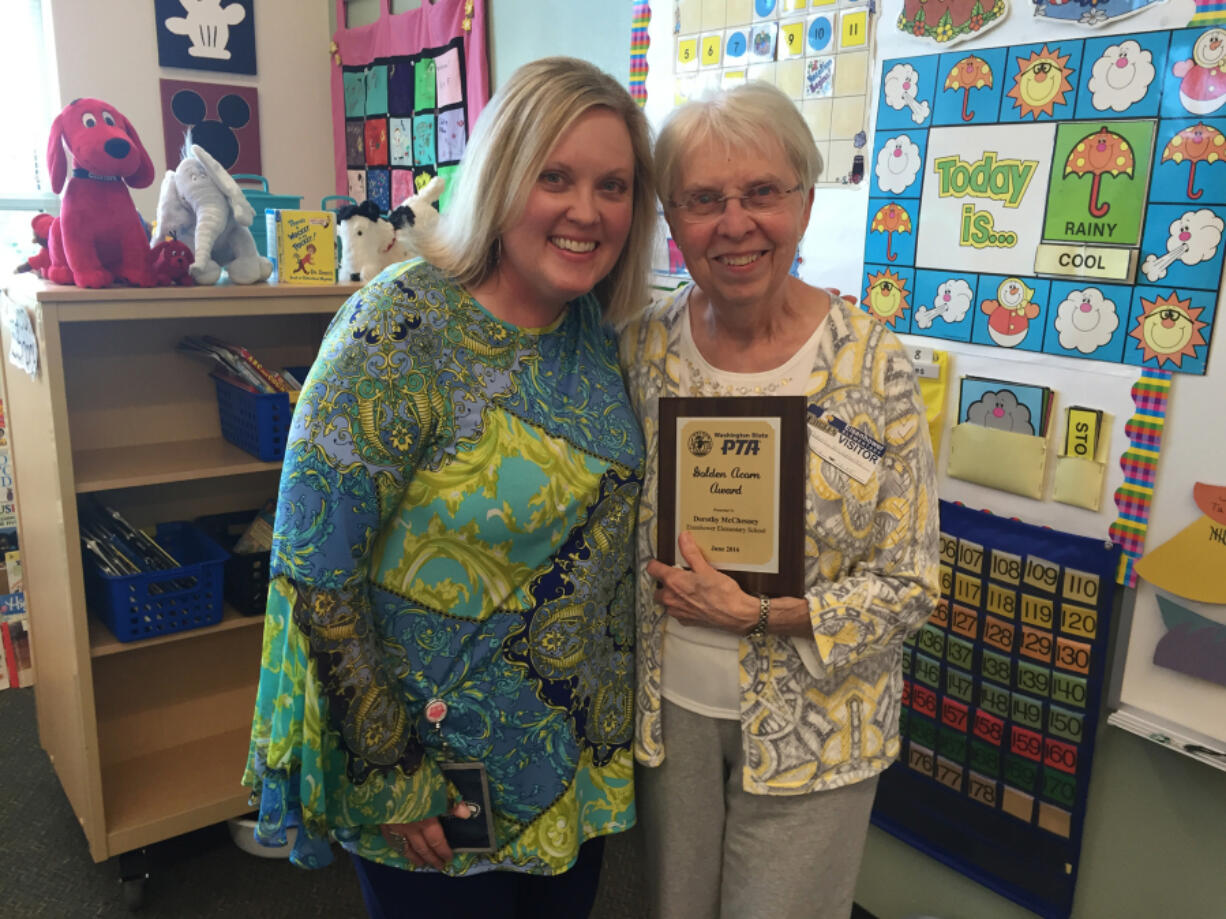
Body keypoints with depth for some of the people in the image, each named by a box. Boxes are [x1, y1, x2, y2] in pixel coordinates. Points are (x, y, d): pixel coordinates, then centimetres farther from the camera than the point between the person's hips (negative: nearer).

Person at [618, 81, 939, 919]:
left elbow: (910, 585, -12)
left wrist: (759, 616, -21)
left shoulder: (873, 363, -16)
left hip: (810, 726, -2)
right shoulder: (642, 348, -7)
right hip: (671, 706, 3)